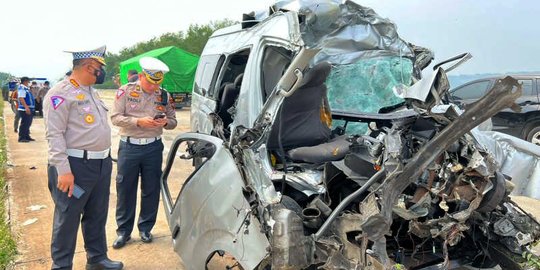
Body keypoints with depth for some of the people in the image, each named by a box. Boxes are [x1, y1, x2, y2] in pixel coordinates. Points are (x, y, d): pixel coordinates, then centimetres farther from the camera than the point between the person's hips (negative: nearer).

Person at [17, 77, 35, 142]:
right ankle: (21, 138, -4)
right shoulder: (22, 88, -14)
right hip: (25, 110, -10)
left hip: (29, 109, 10)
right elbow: (21, 98, -24)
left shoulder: (26, 88, 17)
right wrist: (26, 107, -30)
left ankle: (27, 136, 23)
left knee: (28, 124, 15)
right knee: (24, 124, -8)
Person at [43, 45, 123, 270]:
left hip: (102, 164, 9)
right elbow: (54, 135, -18)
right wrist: (63, 170, -23)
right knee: (68, 219, 2)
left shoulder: (91, 92, 15)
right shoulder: (61, 93, -13)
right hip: (76, 167, -9)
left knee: (97, 216, 18)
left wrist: (106, 156, 22)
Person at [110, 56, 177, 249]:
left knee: (151, 190, 9)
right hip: (129, 146, -2)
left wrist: (165, 122, -12)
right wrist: (139, 121, -20)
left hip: (153, 147, 2)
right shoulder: (125, 91, -4)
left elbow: (173, 121, 11)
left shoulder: (164, 95, 4)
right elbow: (115, 117, -7)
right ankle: (123, 231, 19)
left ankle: (145, 228, 25)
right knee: (125, 190, 5)